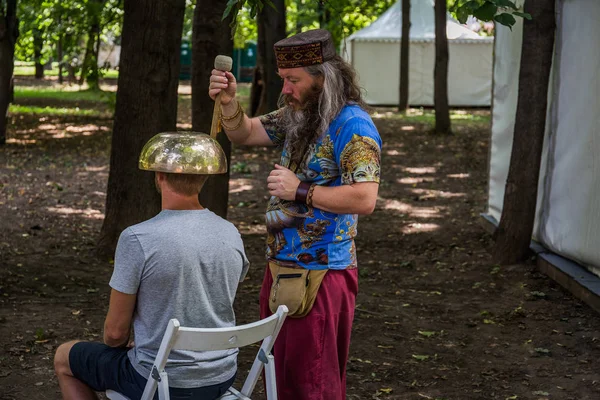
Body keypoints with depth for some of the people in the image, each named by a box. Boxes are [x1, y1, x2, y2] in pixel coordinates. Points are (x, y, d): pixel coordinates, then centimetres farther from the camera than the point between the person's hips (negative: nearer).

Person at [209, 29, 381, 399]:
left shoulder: (352, 125, -18)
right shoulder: (299, 115, 9)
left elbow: (364, 198, -27)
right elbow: (245, 133, 20)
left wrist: (300, 191, -21)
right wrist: (229, 102, 0)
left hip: (320, 274, -9)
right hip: (281, 266, 9)